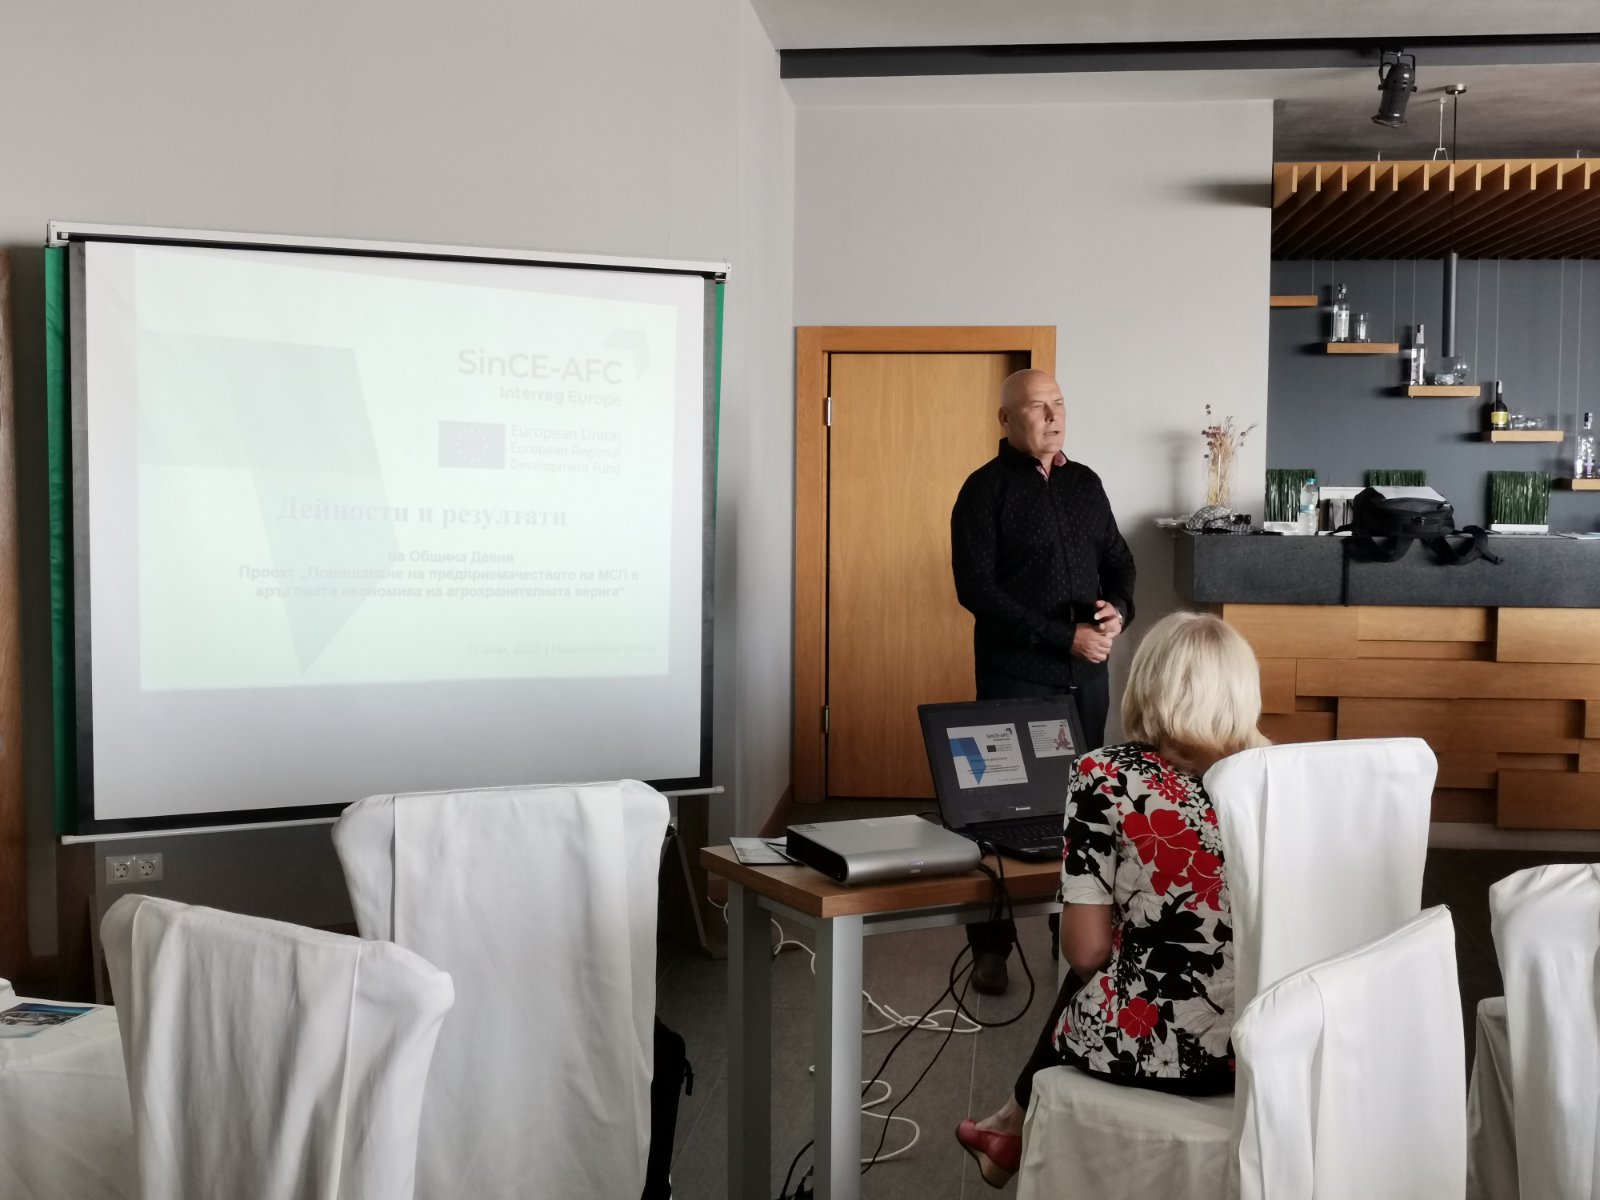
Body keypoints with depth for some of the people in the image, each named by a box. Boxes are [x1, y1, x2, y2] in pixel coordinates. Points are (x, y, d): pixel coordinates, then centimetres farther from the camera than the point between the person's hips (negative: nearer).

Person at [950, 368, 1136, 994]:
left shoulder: (1085, 483, 12)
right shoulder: (987, 488, -5)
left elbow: (1118, 560, 19)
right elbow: (975, 587, -13)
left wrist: (1119, 609, -4)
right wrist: (1062, 636, -17)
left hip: (1087, 672, 5)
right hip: (1016, 675, -5)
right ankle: (991, 947, 12)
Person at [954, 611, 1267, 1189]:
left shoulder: (1107, 776, -13)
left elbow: (1086, 952, -12)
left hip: (1153, 1043, -4)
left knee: (1080, 985, 30)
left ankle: (1020, 1126, 55)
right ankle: (1023, 1128, 52)